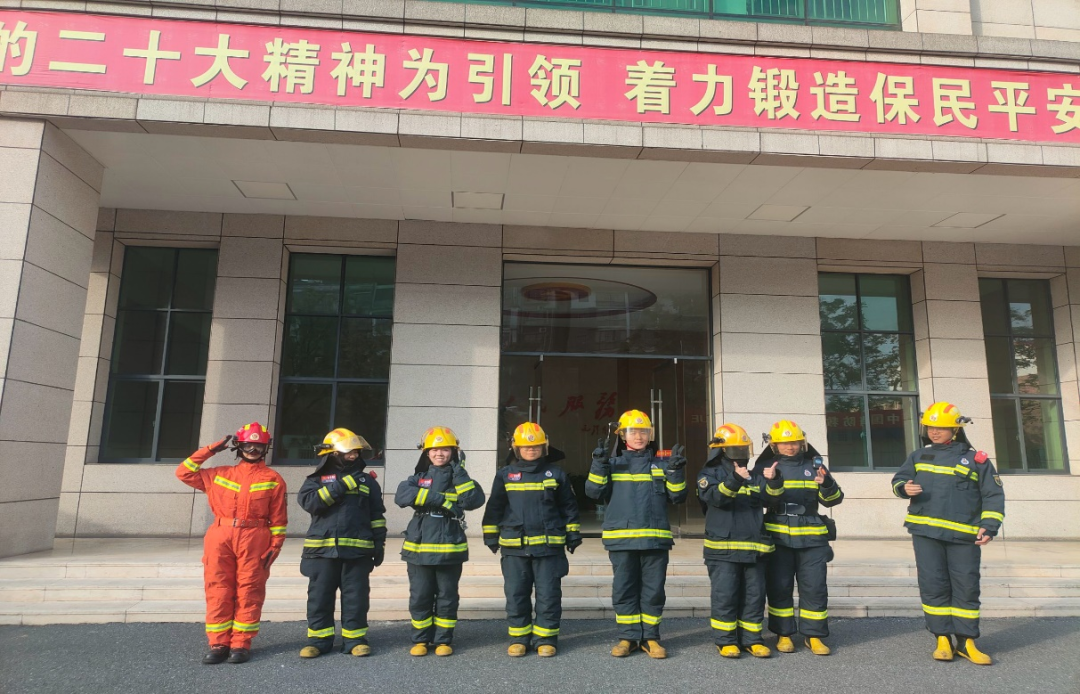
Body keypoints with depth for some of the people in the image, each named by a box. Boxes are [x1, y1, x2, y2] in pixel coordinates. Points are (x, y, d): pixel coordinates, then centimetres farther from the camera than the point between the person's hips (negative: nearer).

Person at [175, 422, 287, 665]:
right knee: (218, 591, 3)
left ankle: (241, 644, 7)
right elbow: (184, 472, 17)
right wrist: (209, 450, 12)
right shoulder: (219, 474, 17)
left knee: (248, 592, -1)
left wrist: (275, 547, -5)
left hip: (253, 540, -2)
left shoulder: (273, 479, 8)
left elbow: (278, 519, 4)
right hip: (220, 538, 3)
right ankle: (219, 644, 12)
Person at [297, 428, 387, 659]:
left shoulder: (367, 480, 10)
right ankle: (319, 639, 19)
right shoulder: (318, 479, 7)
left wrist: (379, 543, 6)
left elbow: (377, 515, 12)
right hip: (323, 549, 0)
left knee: (356, 597, 3)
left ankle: (355, 638, 15)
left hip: (357, 549, 1)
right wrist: (339, 486, -16)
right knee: (320, 596, 6)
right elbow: (308, 501, -14)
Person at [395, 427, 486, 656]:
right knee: (419, 597, 6)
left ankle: (443, 640, 22)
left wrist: (459, 472, -15)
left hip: (450, 549, 0)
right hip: (419, 547, 1)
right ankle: (420, 640, 23)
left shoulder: (459, 478, 6)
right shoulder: (419, 478, 7)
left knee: (447, 597, 8)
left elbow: (475, 500, -14)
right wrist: (442, 500, -20)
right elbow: (402, 496, -16)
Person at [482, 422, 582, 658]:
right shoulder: (505, 475, 6)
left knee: (548, 595, 4)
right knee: (516, 595, 7)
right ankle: (519, 638, 20)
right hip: (514, 548, 1)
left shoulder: (556, 474, 4)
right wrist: (491, 537, 11)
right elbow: (494, 509, 11)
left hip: (549, 546, -1)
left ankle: (546, 639, 17)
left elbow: (569, 507, 10)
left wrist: (573, 535, 8)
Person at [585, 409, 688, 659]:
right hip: (621, 538, 0)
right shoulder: (613, 464, 10)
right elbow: (593, 491, -2)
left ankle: (650, 637, 16)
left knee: (653, 590, 4)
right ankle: (628, 637, 15)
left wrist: (677, 471, -8)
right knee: (624, 589, 4)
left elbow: (677, 496, 6)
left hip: (655, 539, 1)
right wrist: (599, 464, -13)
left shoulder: (661, 465, 12)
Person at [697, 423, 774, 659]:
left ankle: (751, 639, 18)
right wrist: (735, 479, -33)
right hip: (723, 547, -4)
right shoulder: (711, 474, 2)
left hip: (754, 547, 5)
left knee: (754, 594, 7)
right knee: (725, 595, -3)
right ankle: (726, 640, 9)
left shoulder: (755, 476, 16)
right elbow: (715, 497, -17)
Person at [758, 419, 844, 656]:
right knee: (779, 587, 3)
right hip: (778, 536, -2)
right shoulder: (765, 467, 3)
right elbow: (765, 500, -11)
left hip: (812, 537, 2)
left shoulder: (813, 465, 10)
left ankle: (814, 635, 14)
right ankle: (783, 634, 15)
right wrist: (773, 483, -31)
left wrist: (826, 485, -17)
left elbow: (833, 499, 5)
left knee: (815, 587, 2)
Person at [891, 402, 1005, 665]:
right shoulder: (919, 456, 14)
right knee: (933, 586, 1)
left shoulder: (975, 458, 7)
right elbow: (899, 479, 7)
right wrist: (904, 487, -18)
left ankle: (966, 641, 15)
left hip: (963, 535, -1)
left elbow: (993, 495, 5)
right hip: (926, 532, 1)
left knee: (966, 587, 3)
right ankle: (943, 639, 11)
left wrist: (989, 526, -8)